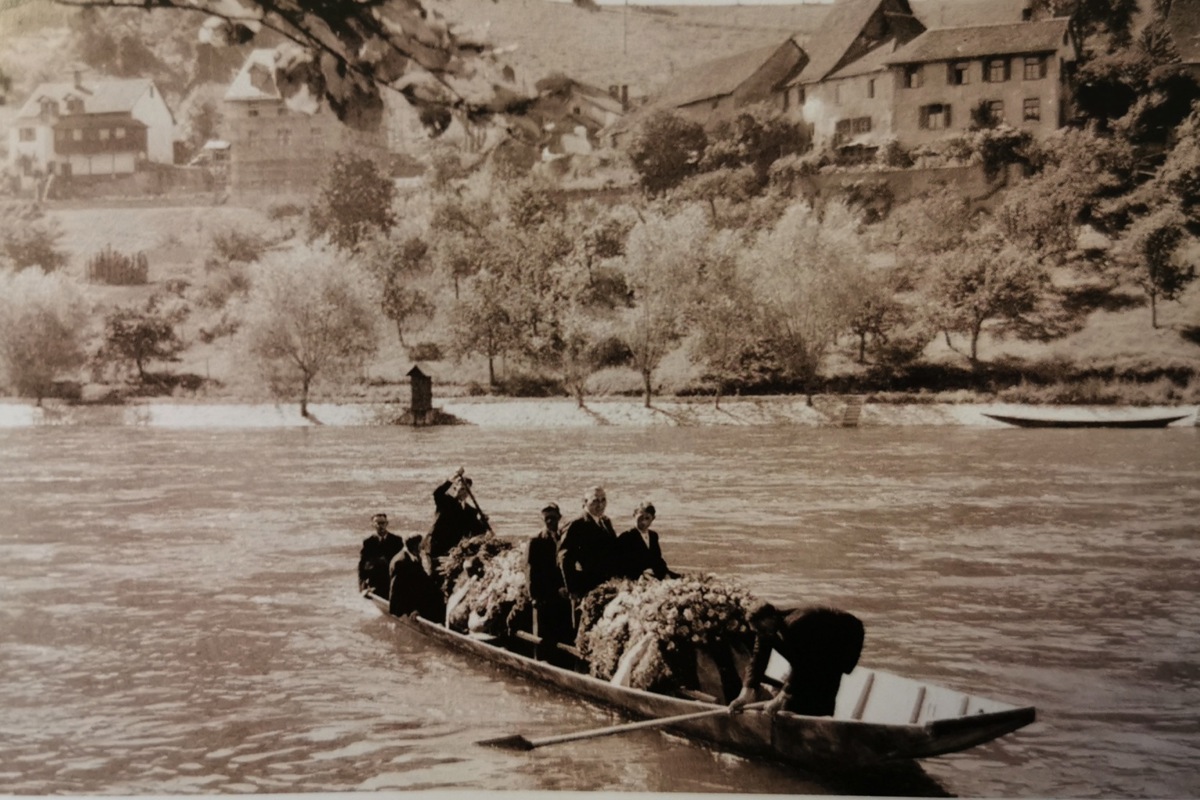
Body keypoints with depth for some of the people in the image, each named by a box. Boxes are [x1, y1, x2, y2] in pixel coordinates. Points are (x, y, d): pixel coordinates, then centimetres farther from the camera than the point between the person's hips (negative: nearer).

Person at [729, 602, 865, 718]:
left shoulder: (796, 626, -39)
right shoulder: (765, 631, -15)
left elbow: (800, 665, -39)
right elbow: (758, 660, -16)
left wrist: (780, 699, -41)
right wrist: (745, 694, -28)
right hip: (816, 646, 8)